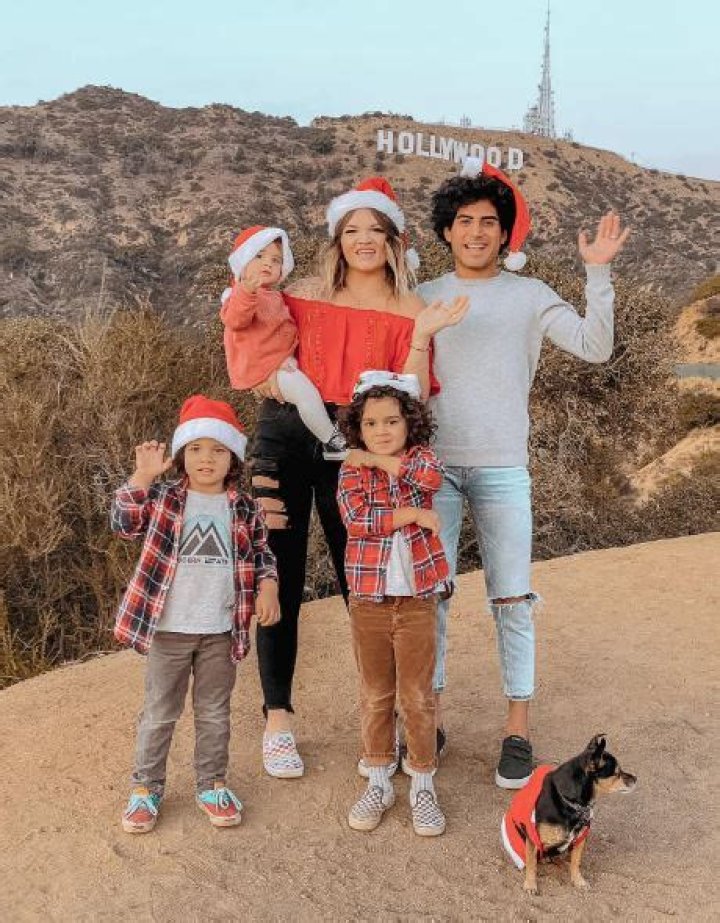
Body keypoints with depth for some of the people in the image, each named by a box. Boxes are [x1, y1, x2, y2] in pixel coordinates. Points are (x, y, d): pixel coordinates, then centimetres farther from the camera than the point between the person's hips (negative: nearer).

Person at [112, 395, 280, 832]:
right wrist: (143, 476, -21)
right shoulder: (163, 497, -3)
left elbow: (262, 553, 9)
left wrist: (267, 585, -9)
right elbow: (124, 523, -15)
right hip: (168, 629, -1)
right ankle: (146, 788, 28)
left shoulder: (245, 508, 1)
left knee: (214, 713, 16)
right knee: (160, 712, 12)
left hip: (221, 631, 2)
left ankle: (212, 784, 33)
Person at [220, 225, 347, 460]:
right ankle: (332, 442, -17)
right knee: (305, 391, -24)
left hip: (282, 362, 10)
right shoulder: (242, 292, -8)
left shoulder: (274, 297, 23)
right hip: (261, 367, -10)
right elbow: (233, 319, -30)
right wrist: (247, 291, -46)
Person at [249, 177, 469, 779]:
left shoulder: (410, 313, 4)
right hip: (286, 441, 2)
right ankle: (278, 720, 19)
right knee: (280, 583, 4)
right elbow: (265, 382, 15)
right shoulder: (304, 297, 10)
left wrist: (422, 337, -16)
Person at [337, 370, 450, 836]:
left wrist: (383, 462, -16)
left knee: (418, 696, 7)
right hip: (368, 600, 1)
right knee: (375, 695, 13)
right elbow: (357, 517, -18)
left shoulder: (422, 458, 1)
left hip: (417, 599, -1)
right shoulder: (352, 470, -1)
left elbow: (432, 477, -23)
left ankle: (423, 785, 20)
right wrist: (413, 513, -17)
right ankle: (379, 783, 26)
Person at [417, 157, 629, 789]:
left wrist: (598, 271, -12)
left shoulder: (530, 296, 6)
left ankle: (518, 730, 12)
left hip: (503, 469, -1)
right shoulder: (423, 298, 10)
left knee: (512, 600, 1)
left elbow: (595, 347, -5)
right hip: (433, 464, 1)